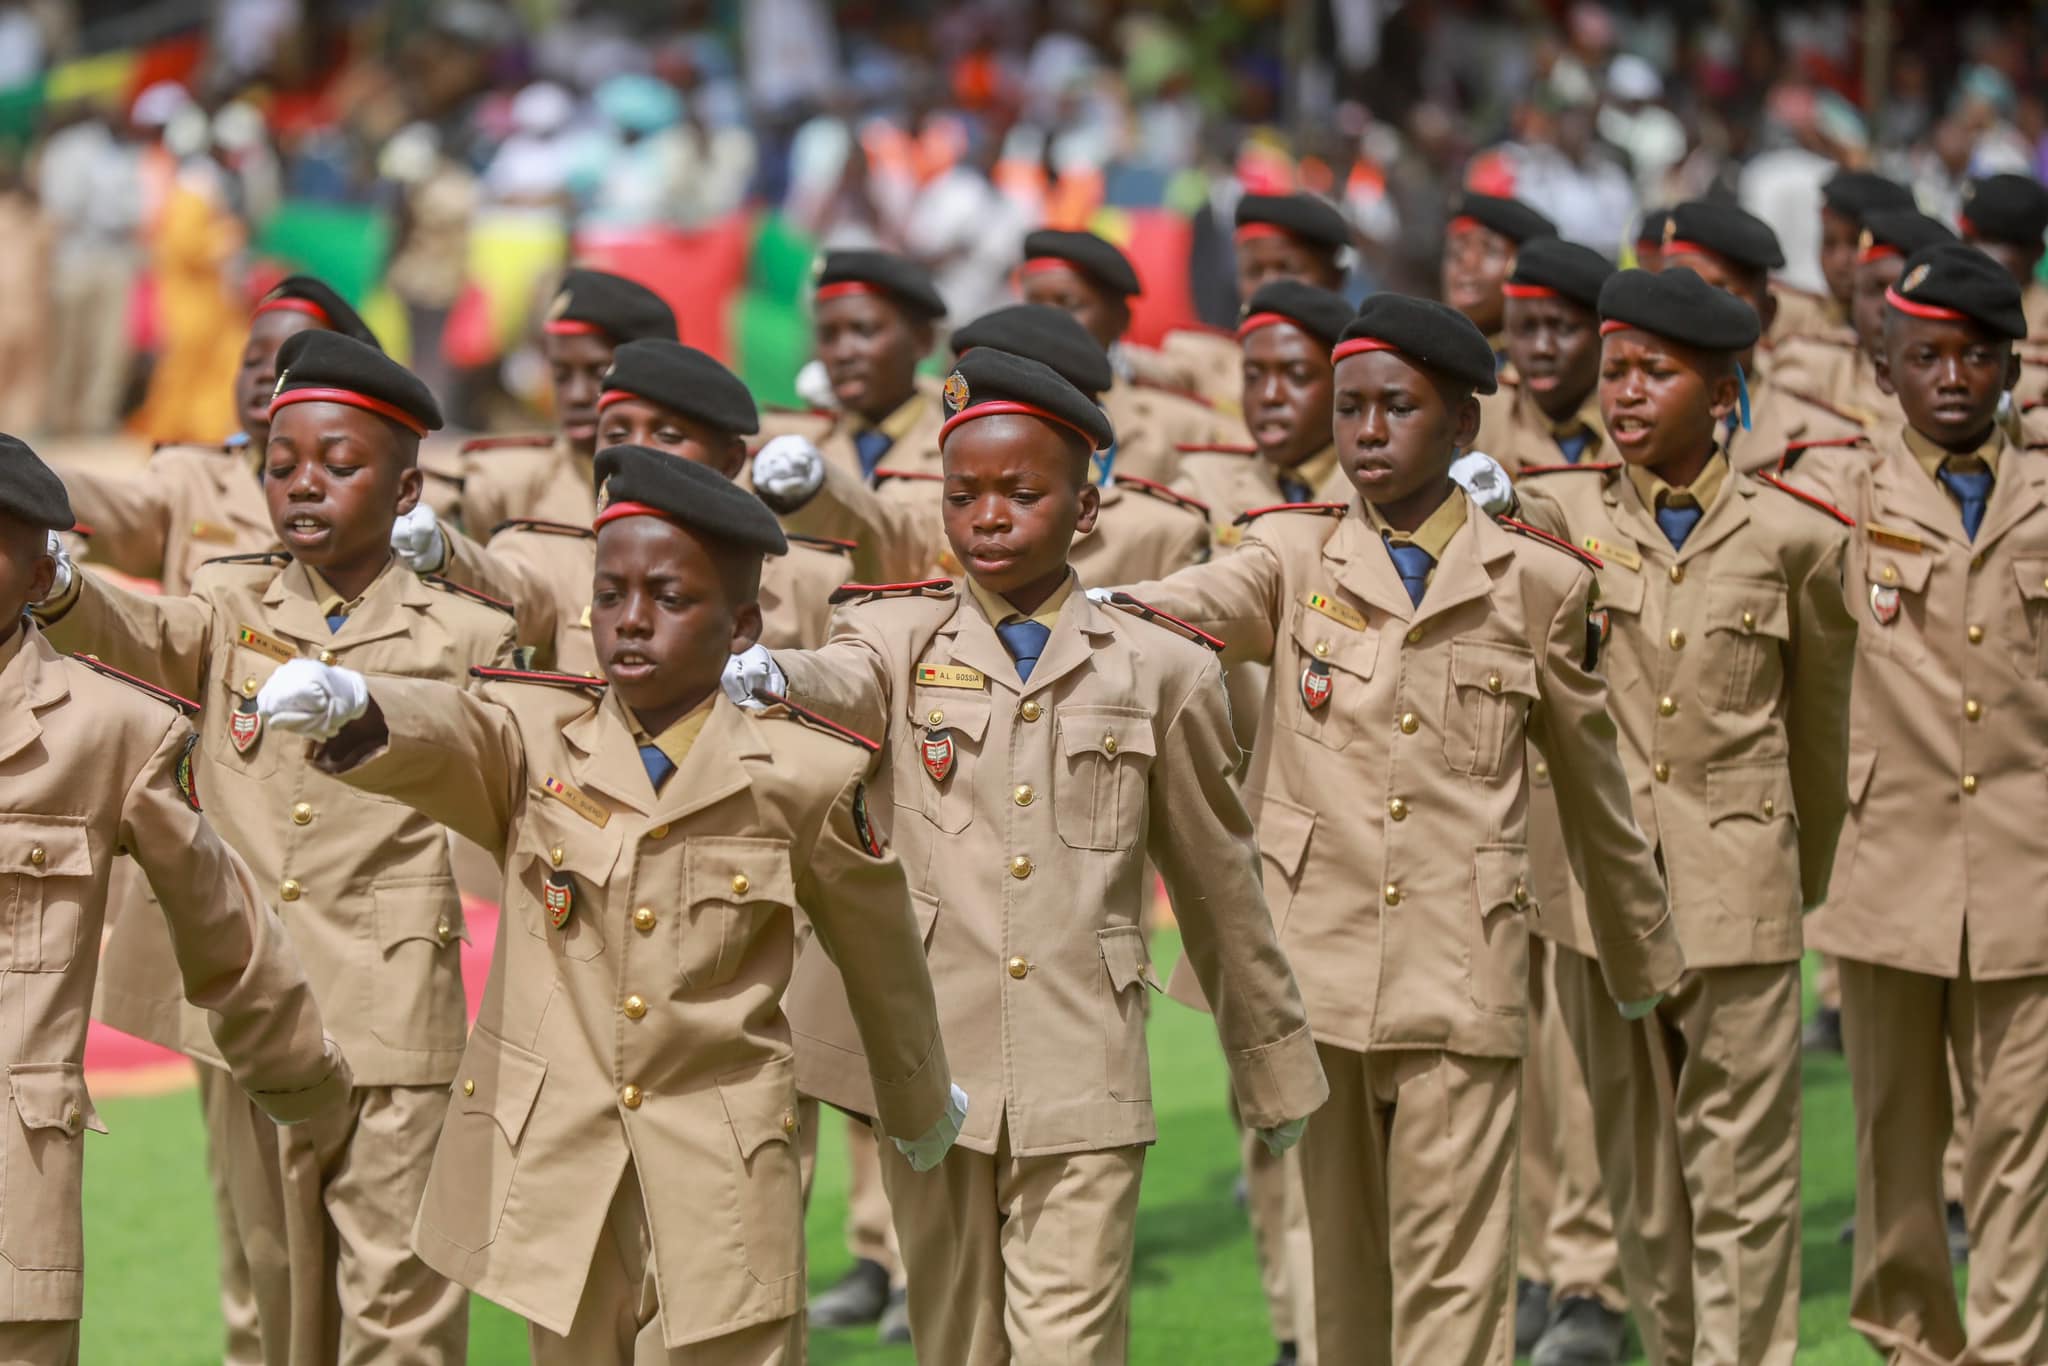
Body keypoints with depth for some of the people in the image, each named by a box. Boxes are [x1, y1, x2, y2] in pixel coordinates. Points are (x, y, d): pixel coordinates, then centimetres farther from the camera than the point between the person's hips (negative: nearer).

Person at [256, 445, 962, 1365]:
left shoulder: (801, 775, -3)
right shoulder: (535, 738, -1)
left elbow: (880, 954, 11)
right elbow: (440, 735, -24)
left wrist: (920, 1109, 25)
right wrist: (348, 708, -48)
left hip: (718, 1184, -2)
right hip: (553, 1163, 2)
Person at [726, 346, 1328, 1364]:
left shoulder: (1158, 666, 5)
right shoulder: (900, 637, 4)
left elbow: (1217, 882, 13)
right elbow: (843, 683, -21)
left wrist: (1272, 1070, 20)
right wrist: (773, 675, -46)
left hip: (1082, 1082, -1)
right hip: (928, 1060, 1)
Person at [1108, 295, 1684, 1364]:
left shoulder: (1538, 582, 4)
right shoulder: (1294, 554, 5)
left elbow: (1591, 782, 14)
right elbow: (1210, 598, -18)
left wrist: (1642, 961, 23)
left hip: (1459, 974, -1)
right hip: (1316, 956, 2)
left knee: (1453, 1278, -4)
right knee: (1341, 1263, 10)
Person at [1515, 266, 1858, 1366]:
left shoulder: (1792, 538, 0)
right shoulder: (1559, 510, 2)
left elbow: (1820, 729, 11)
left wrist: (1806, 884, 19)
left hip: (1739, 888, -2)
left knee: (1742, 1177, 0)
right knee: (1639, 1173, 12)